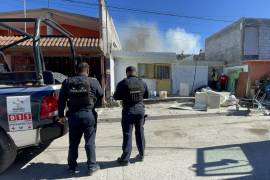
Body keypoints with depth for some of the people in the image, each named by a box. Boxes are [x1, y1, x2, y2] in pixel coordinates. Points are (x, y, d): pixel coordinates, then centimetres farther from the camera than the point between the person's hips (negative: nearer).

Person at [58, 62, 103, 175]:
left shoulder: (67, 82, 3)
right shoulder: (93, 82, -6)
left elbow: (61, 100, 5)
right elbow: (101, 95, 4)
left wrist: (61, 115, 13)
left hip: (73, 115, 3)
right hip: (88, 115, -2)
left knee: (73, 143, 16)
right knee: (90, 142, 8)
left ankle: (72, 166, 29)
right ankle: (92, 166, 18)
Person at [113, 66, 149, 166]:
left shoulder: (123, 83, -10)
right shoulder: (142, 83, 2)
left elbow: (116, 97, -5)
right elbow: (146, 96, 12)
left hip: (128, 110, -4)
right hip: (140, 109, 4)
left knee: (127, 134, 4)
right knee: (140, 132, 16)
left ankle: (125, 159, 12)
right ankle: (141, 155, 29)